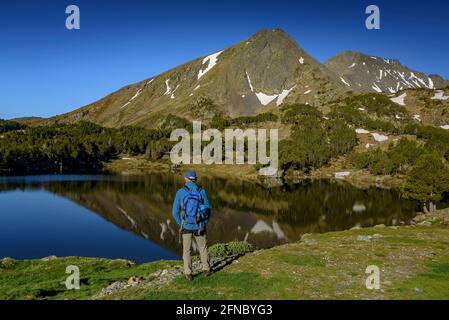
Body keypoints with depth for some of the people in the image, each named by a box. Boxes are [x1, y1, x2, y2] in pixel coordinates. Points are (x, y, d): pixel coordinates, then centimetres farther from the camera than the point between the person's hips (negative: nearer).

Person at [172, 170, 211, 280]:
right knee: (203, 248, 20)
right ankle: (206, 269, 30)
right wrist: (205, 223, 9)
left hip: (186, 227, 0)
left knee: (187, 250, 14)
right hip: (199, 227, 0)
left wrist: (181, 224, 7)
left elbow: (175, 212, -7)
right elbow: (208, 209, -5)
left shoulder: (180, 192, -9)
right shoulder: (201, 191, -8)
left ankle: (188, 273, 13)